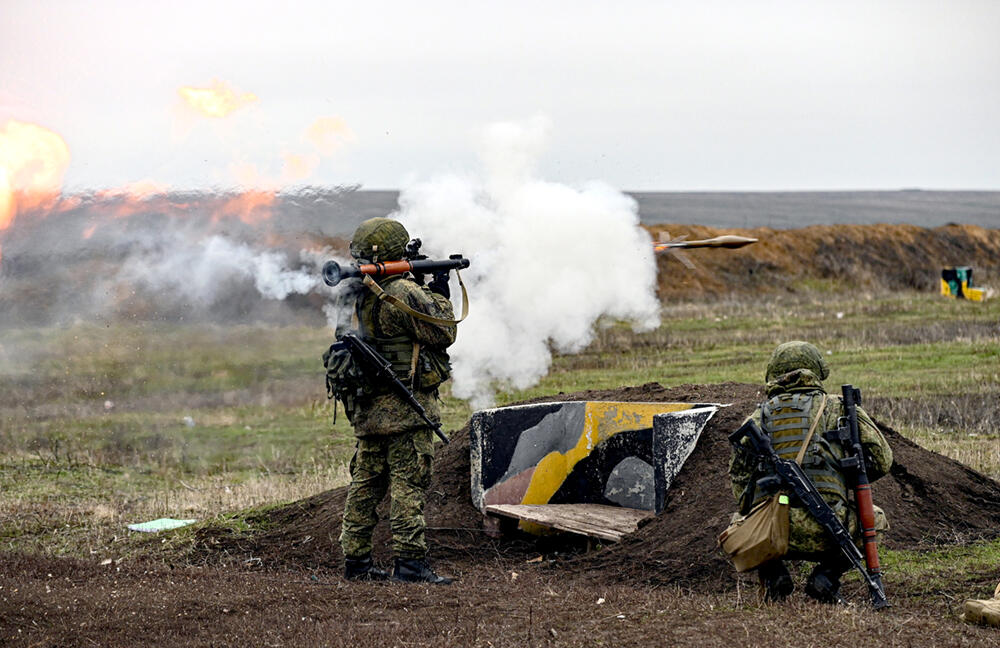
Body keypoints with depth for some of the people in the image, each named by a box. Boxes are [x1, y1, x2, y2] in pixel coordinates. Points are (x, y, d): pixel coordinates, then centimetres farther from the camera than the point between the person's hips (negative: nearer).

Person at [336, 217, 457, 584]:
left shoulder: (364, 294, 11)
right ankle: (409, 561, -10)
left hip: (368, 408, 8)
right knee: (409, 484, -7)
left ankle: (355, 559, 15)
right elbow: (442, 334, -10)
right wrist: (440, 294, 3)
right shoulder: (404, 293, -14)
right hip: (405, 406, -8)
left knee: (366, 483, 11)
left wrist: (427, 290, 18)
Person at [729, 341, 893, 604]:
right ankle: (827, 575, 9)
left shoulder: (759, 417, 16)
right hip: (825, 531, -2)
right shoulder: (837, 407, 11)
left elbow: (739, 474, 13)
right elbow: (881, 459, 12)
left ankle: (773, 575, 12)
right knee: (874, 517, 29)